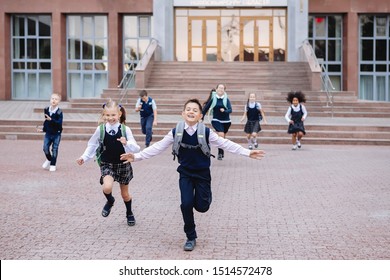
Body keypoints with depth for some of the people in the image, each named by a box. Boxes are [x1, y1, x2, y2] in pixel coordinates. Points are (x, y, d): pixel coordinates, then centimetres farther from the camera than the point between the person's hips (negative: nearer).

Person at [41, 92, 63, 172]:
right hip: (48, 133, 4)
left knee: (54, 150, 2)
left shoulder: (59, 112, -16)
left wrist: (51, 119, -36)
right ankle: (49, 159, 28)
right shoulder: (46, 110, 0)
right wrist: (44, 128, 13)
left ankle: (53, 165, 15)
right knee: (45, 148, 0)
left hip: (56, 134, -4)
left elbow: (59, 123, -25)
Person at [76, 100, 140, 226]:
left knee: (125, 193, 15)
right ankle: (110, 201, 9)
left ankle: (129, 213, 45)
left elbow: (136, 148, -13)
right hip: (107, 164, 0)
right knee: (107, 187, -28)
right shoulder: (100, 129, -9)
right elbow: (92, 145, 5)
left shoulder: (125, 130, -12)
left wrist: (126, 143, -32)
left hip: (123, 164, 0)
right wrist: (84, 157, -3)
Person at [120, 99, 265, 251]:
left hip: (203, 173, -1)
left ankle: (206, 195, 37)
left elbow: (226, 144, -11)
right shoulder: (175, 132, -11)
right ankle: (191, 238, 10)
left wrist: (248, 152, -16)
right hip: (185, 174, 1)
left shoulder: (206, 132, -15)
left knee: (201, 206, -2)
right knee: (186, 204, -10)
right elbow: (158, 147, -6)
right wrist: (136, 156, -11)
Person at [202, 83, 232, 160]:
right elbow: (206, 108, 2)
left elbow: (230, 110, -9)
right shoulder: (213, 98, -4)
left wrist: (224, 111, -30)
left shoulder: (226, 99, -1)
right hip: (216, 120, -2)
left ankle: (221, 151, 37)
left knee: (223, 136, 15)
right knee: (221, 135, -22)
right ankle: (220, 153, -10)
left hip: (226, 121, 2)